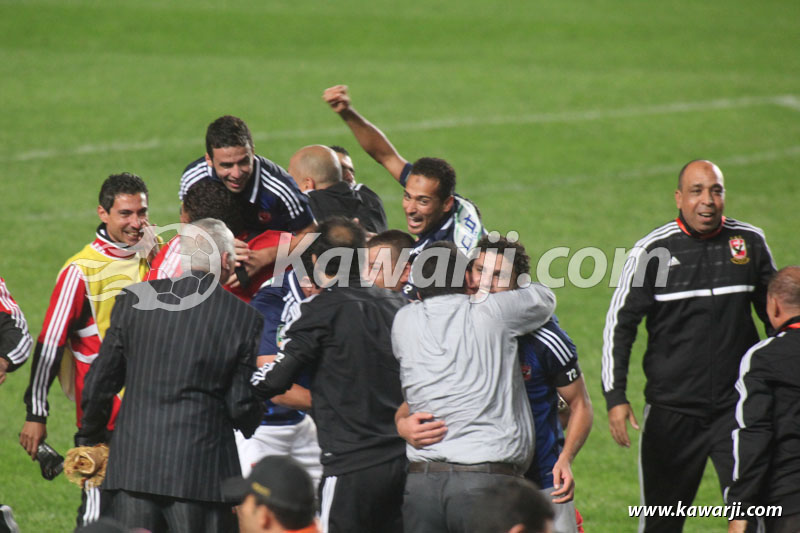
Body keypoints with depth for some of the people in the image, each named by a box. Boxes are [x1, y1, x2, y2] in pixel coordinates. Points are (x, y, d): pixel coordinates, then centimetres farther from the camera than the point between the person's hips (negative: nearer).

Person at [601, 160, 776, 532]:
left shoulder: (750, 243, 4)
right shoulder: (654, 250, -3)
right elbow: (619, 323, 0)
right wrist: (615, 397, -9)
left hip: (736, 407, 1)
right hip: (672, 410, -1)